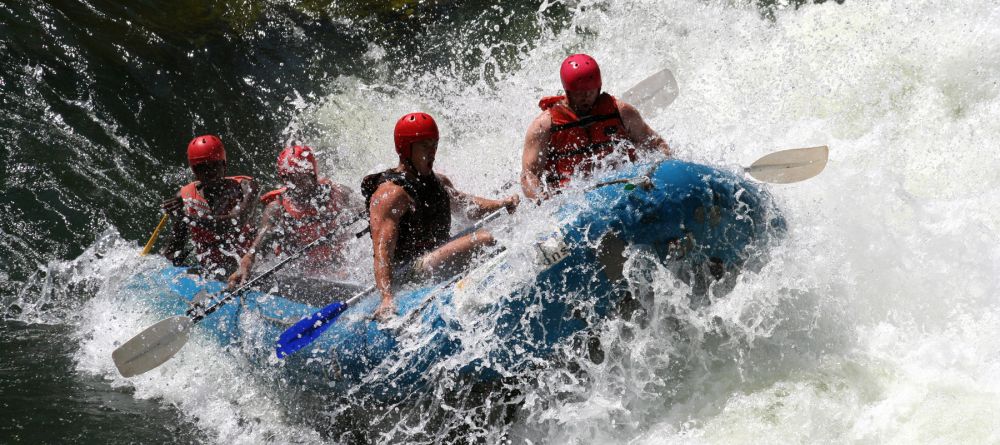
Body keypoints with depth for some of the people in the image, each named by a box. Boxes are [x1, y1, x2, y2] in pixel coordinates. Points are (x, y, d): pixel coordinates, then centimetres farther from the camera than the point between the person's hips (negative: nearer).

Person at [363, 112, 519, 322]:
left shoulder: (439, 182, 14)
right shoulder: (390, 193, -15)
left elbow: (465, 204, 35)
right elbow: (382, 252, -24)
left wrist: (500, 204, 15)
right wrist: (386, 298, -37)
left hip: (436, 261, 10)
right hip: (407, 274, -10)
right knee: (483, 240, -27)